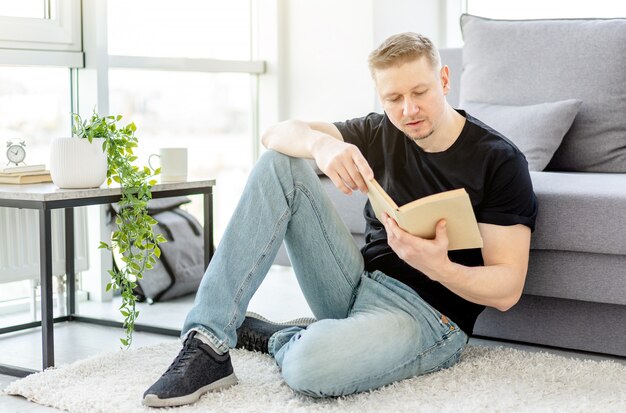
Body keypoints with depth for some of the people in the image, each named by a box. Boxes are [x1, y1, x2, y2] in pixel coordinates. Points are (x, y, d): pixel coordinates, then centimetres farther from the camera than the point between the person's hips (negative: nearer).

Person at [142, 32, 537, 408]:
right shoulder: (382, 134, 6)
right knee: (279, 164, -11)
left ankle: (268, 336, 0)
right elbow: (278, 134, -5)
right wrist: (321, 143, -29)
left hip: (427, 313, -6)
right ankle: (207, 346, -16)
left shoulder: (500, 160, -9)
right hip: (359, 284, 6)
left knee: (310, 365, -40)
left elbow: (507, 288, -13)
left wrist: (439, 268, -33)